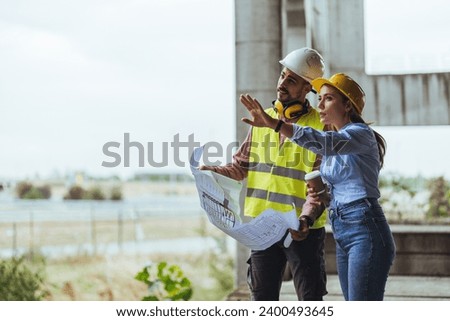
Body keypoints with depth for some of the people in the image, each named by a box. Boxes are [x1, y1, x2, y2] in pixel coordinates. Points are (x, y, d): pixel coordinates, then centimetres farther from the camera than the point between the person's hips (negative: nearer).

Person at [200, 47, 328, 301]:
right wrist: (215, 171, -5)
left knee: (310, 300, 2)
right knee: (263, 297, 12)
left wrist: (307, 218, -28)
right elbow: (242, 165, 14)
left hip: (302, 230, -5)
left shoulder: (320, 126, -7)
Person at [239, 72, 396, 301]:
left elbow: (325, 142, -31)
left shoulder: (361, 133, -9)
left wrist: (273, 123, -41)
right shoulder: (335, 140, 18)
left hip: (365, 230, -9)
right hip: (342, 234, 9)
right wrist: (319, 197, 3)